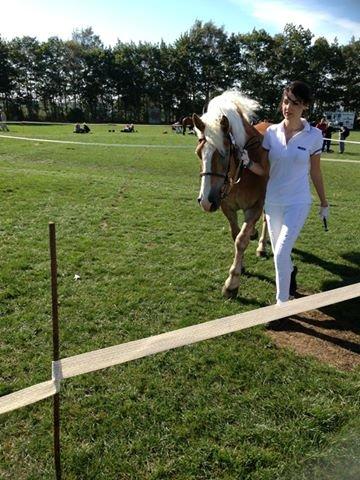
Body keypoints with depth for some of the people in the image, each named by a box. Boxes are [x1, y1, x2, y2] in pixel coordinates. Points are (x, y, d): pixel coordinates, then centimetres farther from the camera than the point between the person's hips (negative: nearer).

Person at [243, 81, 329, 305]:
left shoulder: (314, 136, -8)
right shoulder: (272, 132, -3)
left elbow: (315, 172, 2)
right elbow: (263, 170, 0)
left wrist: (324, 203, 9)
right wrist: (247, 162, -19)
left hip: (298, 203, -3)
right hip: (273, 202, 4)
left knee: (281, 254, -11)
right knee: (280, 252, 18)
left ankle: (282, 303, 6)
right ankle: (291, 271, 51)